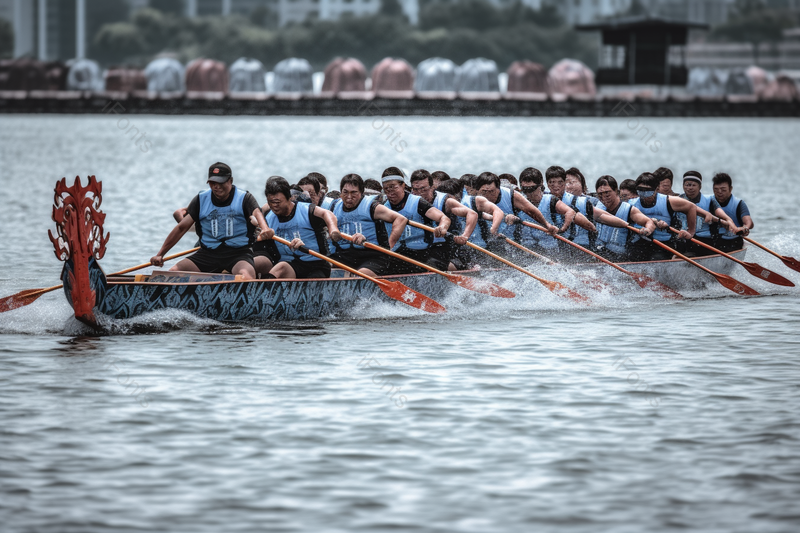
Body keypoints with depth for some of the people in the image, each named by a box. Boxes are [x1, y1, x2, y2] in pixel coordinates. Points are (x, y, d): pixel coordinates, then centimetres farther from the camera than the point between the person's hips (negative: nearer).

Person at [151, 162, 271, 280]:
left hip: (238, 253, -4)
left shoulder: (244, 198, -1)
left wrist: (264, 229, -49)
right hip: (208, 253, 4)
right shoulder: (201, 200, 9)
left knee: (245, 275, -38)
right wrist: (160, 254, 3)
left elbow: (256, 213, -23)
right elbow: (181, 228, 8)